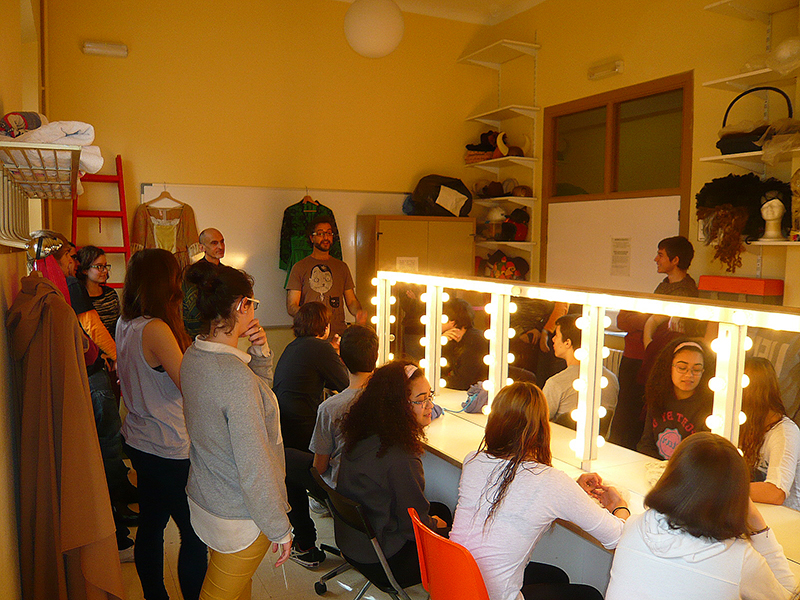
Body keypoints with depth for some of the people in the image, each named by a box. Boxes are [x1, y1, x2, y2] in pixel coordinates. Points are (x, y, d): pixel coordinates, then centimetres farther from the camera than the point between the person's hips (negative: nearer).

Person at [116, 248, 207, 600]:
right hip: (171, 451, -9)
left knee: (150, 525, 21)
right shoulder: (156, 329, -23)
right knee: (194, 535, 4)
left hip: (140, 444, 10)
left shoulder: (124, 325, 5)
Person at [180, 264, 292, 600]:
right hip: (238, 516, -8)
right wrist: (279, 528, -15)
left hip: (202, 497, 8)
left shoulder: (192, 356, -2)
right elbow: (254, 466, -26)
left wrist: (260, 355, -6)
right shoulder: (236, 376, -30)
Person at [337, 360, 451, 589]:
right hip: (383, 562, -8)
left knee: (441, 510, 21)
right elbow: (415, 526, -20)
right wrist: (436, 525, 1)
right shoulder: (399, 458, -33)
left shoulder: (359, 437, -7)